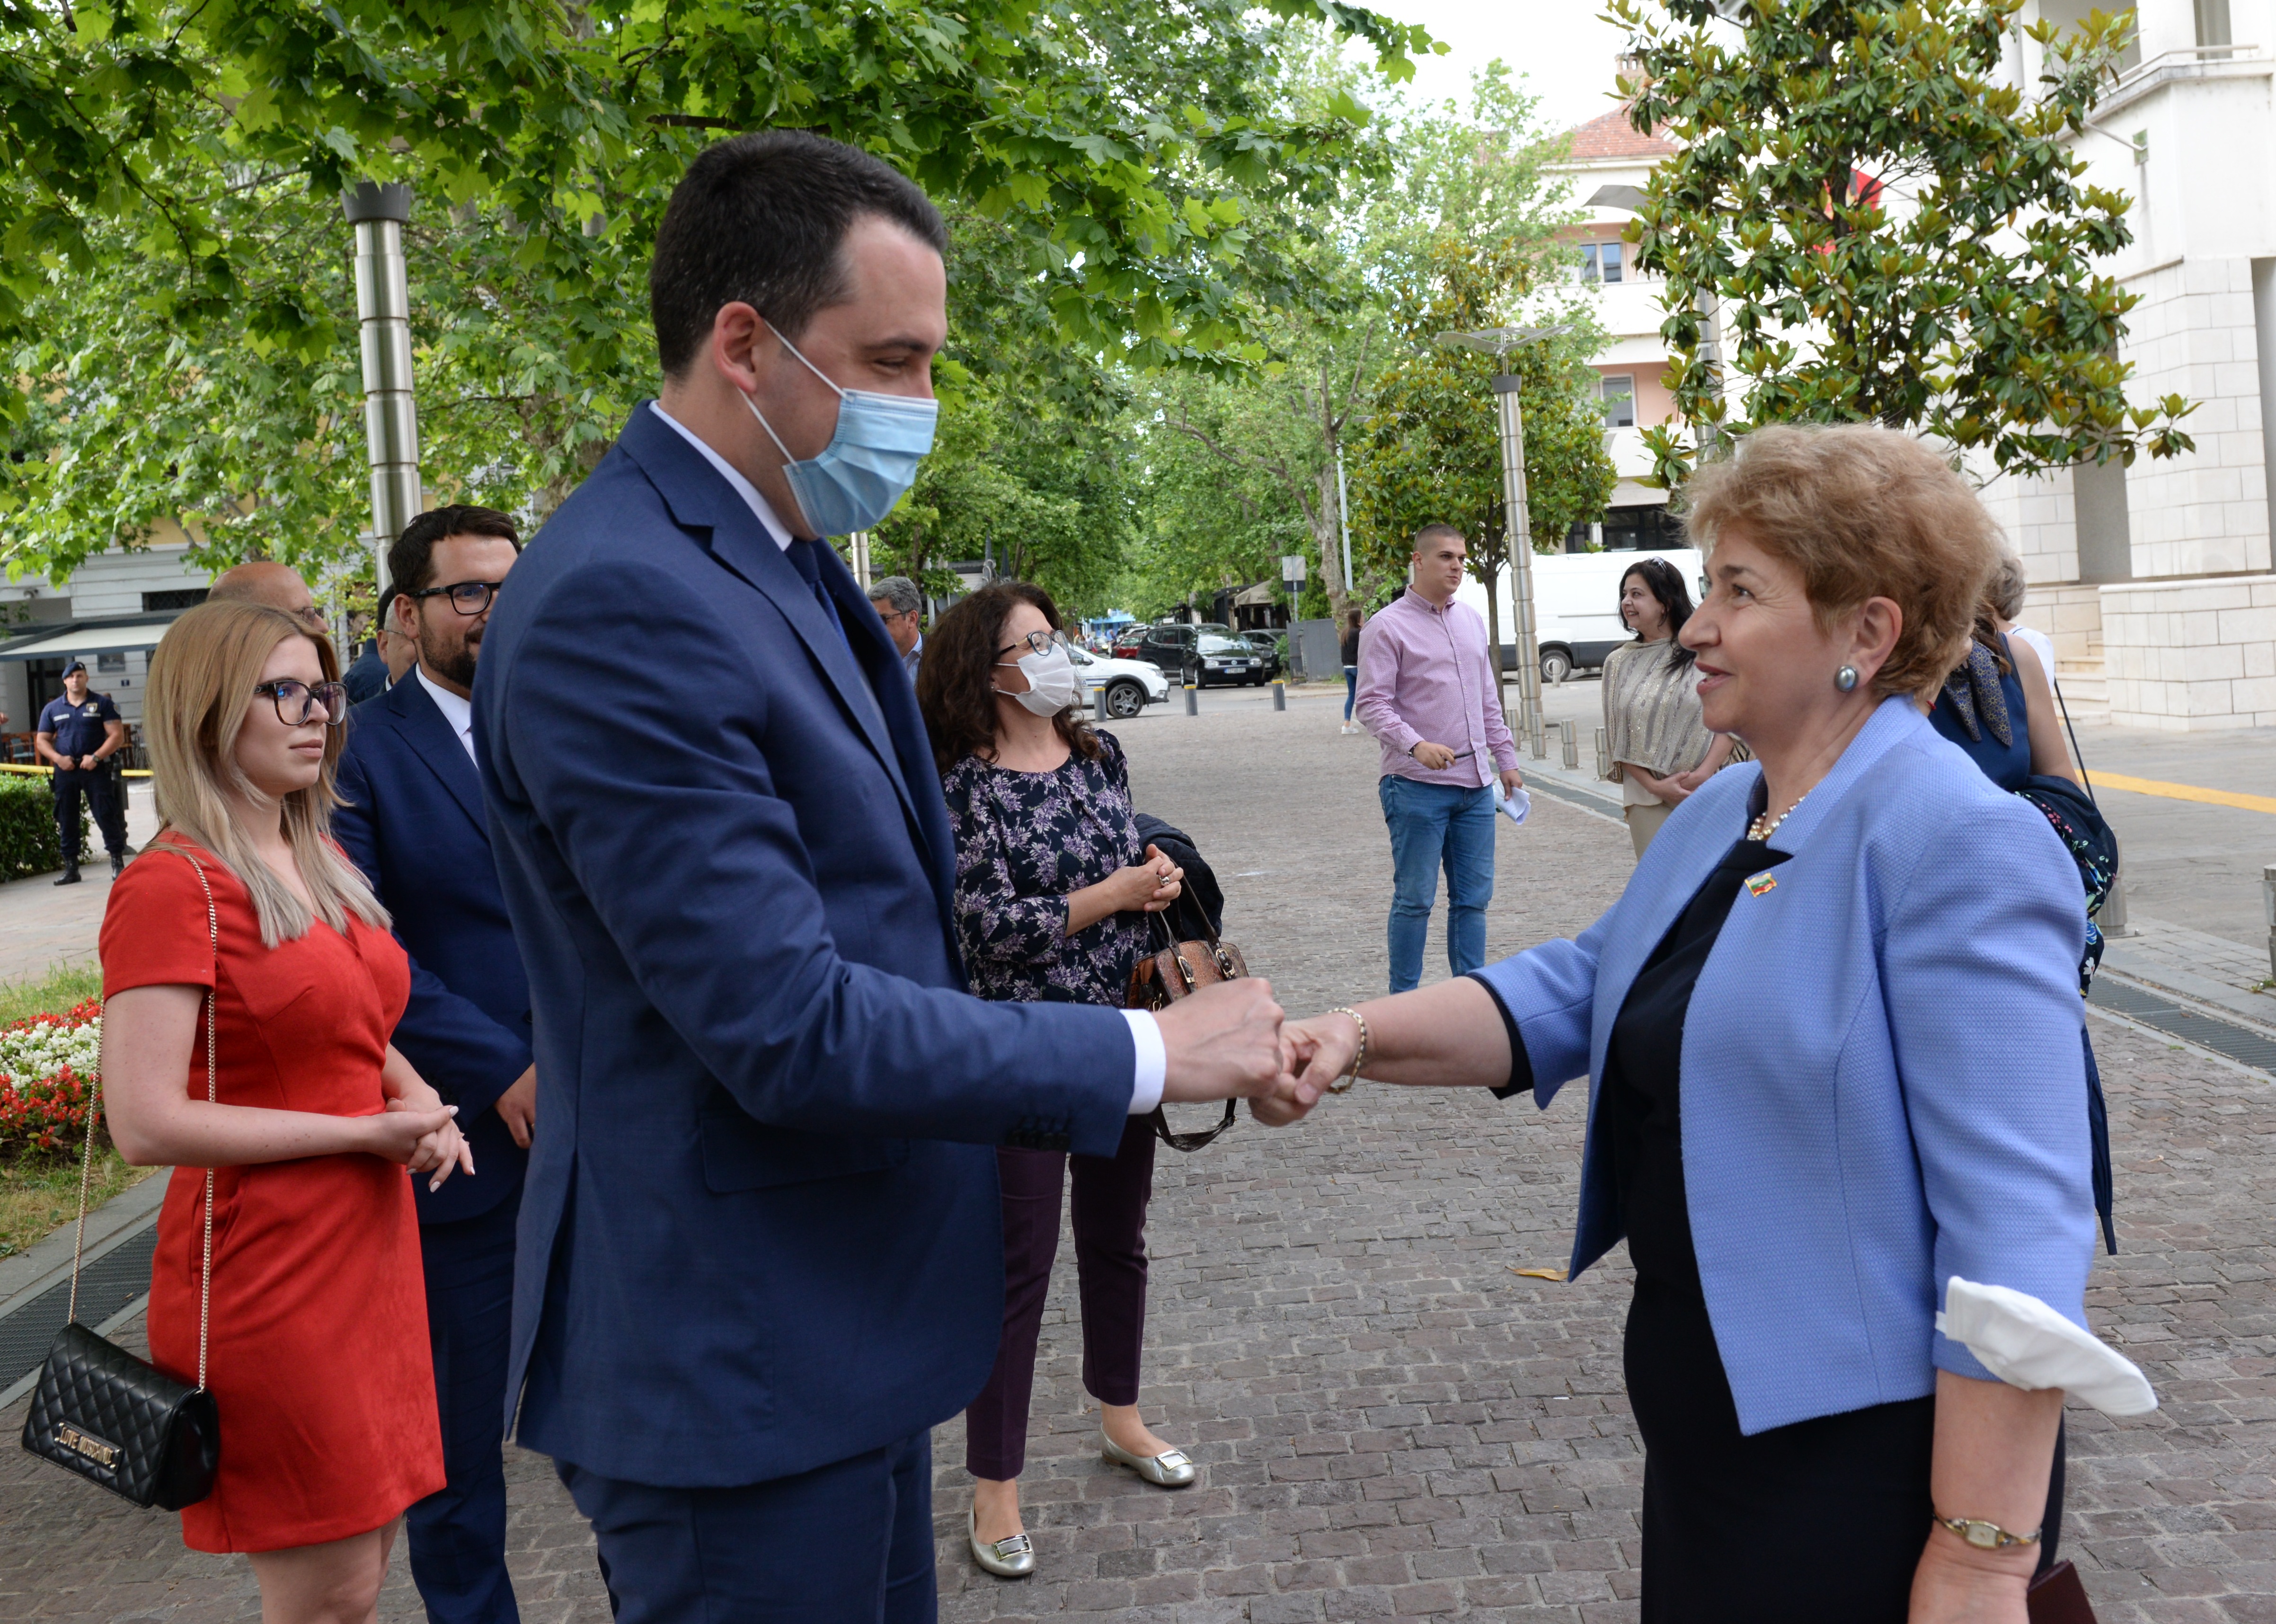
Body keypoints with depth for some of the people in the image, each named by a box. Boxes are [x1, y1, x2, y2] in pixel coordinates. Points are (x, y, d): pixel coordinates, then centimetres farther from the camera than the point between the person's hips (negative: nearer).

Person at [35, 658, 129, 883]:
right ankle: (71, 868, 12)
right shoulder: (52, 709, 12)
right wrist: (58, 758, -6)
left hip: (96, 769, -3)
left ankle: (118, 864, 0)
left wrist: (96, 757, -13)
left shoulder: (102, 704, 4)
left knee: (107, 816, -6)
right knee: (66, 820, 5)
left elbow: (117, 735, -2)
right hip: (65, 771, 3)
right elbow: (42, 740, 13)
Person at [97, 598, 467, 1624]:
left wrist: (418, 1098, 2)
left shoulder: (318, 865, 11)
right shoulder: (172, 886, -16)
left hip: (370, 1252, 8)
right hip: (267, 1269, -8)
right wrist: (366, 1132, -18)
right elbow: (145, 1124, -22)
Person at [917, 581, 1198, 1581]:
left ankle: (1119, 1415, 40)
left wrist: (1160, 881, -4)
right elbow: (989, 928, -20)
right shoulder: (965, 786, -14)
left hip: (1123, 1036, 6)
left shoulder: (1100, 755, 5)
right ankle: (994, 1488, 14)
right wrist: (1114, 895, -15)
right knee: (1019, 1262, 1)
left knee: (1117, 1236, 19)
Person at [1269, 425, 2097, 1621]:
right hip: (1710, 1420, 9)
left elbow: (2015, 1222, -24)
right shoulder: (1720, 814, 8)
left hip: (1862, 1463, -8)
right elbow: (1576, 990, 6)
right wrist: (1356, 1037, -10)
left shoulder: (1956, 845, -21)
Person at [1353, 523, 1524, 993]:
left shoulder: (1472, 620, 15)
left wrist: (1506, 758, 20)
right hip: (1418, 786, -6)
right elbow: (1372, 704, -12)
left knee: (1473, 898, 9)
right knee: (1415, 899, -2)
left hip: (1475, 783, 6)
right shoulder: (1388, 626, -6)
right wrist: (1416, 745, -26)